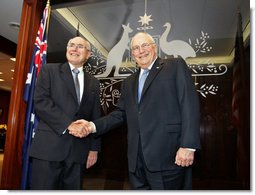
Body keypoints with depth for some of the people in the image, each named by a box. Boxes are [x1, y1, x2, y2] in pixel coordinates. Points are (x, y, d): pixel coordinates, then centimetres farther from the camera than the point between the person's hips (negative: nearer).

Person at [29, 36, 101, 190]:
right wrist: (68, 124, -15)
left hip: (79, 151, 3)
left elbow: (96, 118, 14)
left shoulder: (93, 83, 16)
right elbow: (41, 101, -7)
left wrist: (94, 148, 9)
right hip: (49, 147, -2)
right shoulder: (49, 70, 7)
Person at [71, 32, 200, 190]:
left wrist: (188, 146, -15)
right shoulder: (129, 82, 20)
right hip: (137, 160, 5)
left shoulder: (176, 66, 3)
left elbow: (189, 104, -7)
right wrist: (93, 126, 1)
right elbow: (121, 113, 17)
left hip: (168, 157, -5)